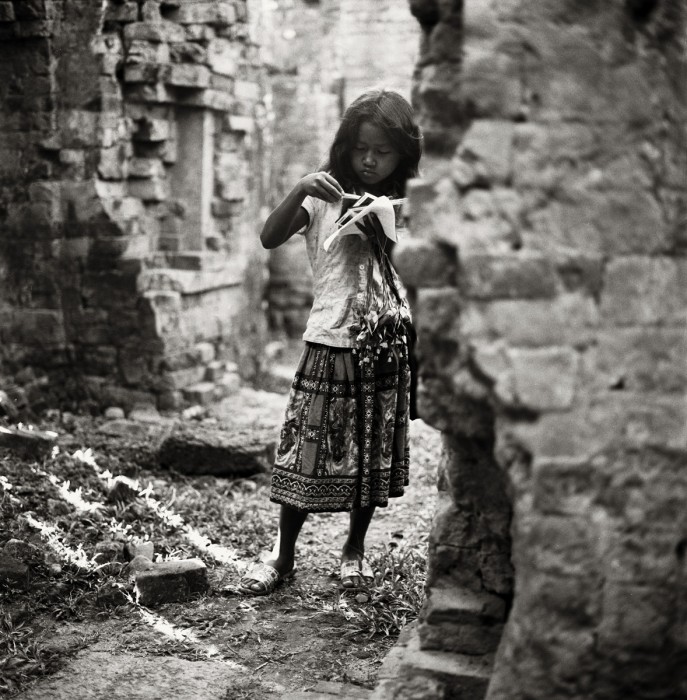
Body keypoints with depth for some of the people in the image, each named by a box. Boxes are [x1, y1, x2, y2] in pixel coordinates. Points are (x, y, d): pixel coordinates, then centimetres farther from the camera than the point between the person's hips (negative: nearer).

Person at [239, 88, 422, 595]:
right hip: (332, 340, -3)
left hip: (389, 342, 3)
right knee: (308, 448, -1)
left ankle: (356, 547, 26)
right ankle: (284, 556, 12)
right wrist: (299, 191, -26)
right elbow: (270, 239, -13)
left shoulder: (401, 204, 9)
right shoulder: (324, 197, 0)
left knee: (376, 451, 9)